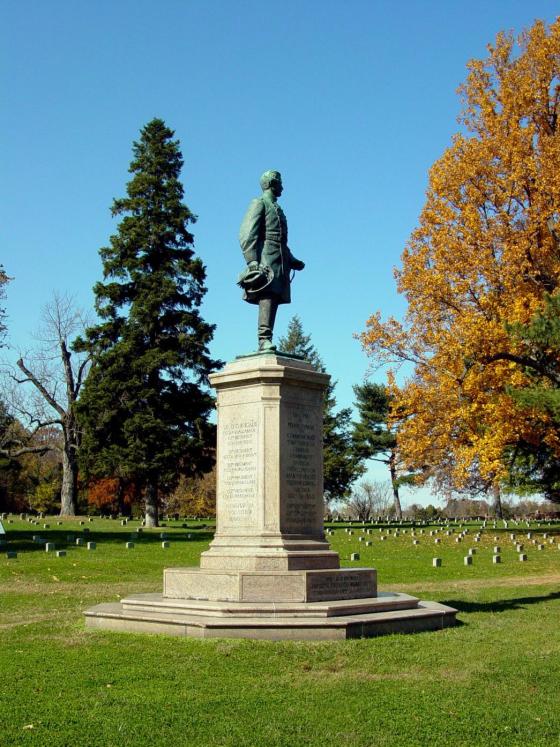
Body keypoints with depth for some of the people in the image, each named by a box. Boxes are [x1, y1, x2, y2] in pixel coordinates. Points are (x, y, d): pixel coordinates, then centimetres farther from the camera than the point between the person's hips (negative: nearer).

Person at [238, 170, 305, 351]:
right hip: (266, 256, -8)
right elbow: (247, 234, -7)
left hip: (280, 259, 8)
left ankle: (266, 343, -6)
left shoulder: (278, 209, 30)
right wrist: (252, 261, -19)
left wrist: (292, 261, 20)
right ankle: (264, 339, -30)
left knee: (275, 296, -2)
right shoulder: (259, 203, 5)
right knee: (267, 295, -20)